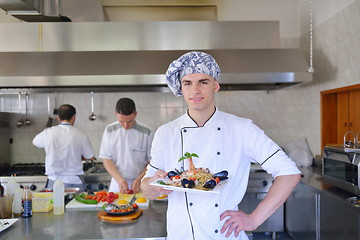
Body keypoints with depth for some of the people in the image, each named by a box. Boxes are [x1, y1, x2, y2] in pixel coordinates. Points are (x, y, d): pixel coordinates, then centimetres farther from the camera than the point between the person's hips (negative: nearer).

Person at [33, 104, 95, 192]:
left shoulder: (48, 133, -3)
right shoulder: (80, 134, -6)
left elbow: (35, 142, 20)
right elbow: (91, 157, 4)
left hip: (54, 181, 1)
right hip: (75, 182, -1)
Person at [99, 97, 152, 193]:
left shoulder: (145, 132, -6)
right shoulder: (110, 130, -1)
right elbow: (106, 158, -1)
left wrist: (140, 179, -11)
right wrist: (120, 179, -12)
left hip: (140, 184, -1)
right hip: (117, 182, 2)